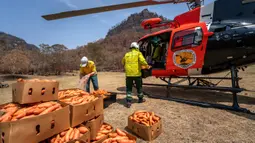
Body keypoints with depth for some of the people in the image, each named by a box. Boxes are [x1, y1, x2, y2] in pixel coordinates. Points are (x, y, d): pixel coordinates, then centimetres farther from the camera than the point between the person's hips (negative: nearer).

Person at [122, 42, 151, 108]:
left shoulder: (126, 54, 11)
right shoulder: (138, 53, 0)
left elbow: (123, 62, 21)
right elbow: (142, 61, -16)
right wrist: (147, 66, 0)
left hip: (128, 74, 2)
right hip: (137, 73, -2)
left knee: (129, 88, 10)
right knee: (139, 87, 17)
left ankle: (128, 101, 4)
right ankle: (140, 99, 32)